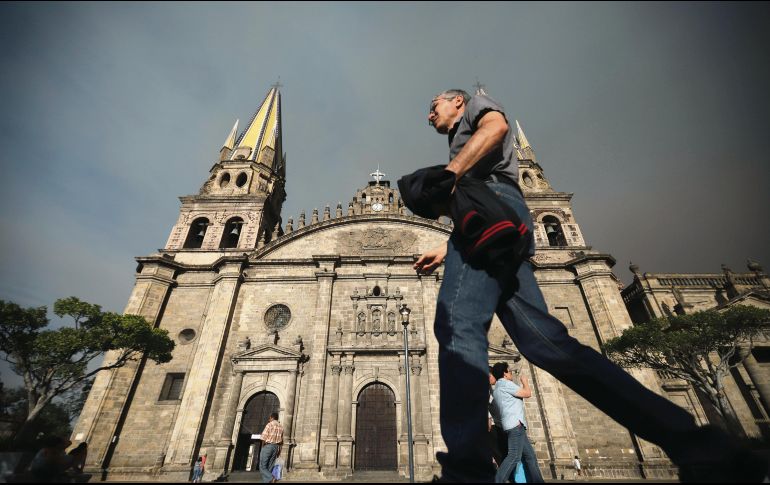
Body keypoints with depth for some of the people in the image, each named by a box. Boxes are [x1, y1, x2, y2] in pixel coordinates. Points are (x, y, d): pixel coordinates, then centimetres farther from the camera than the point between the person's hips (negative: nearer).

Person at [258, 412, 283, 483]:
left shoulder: (269, 425, -7)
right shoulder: (281, 427, 12)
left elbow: (264, 438, -12)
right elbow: (281, 441, 11)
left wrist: (263, 446, 4)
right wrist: (279, 451, 15)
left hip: (268, 446, -6)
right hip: (276, 447, 6)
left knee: (262, 467, -1)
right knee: (269, 468, 10)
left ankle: (272, 479, -20)